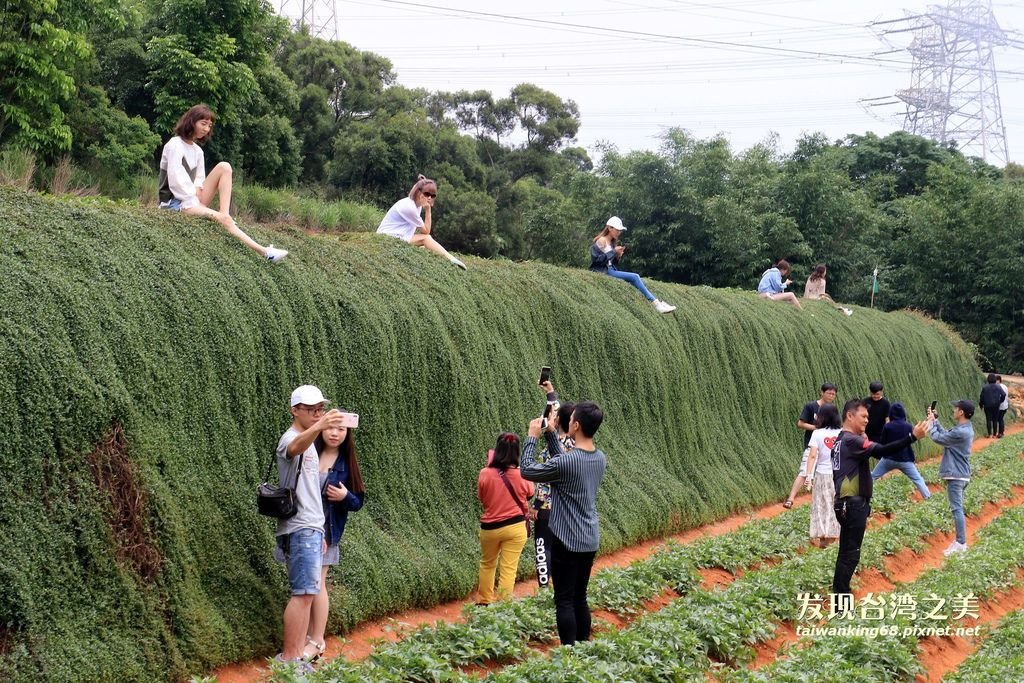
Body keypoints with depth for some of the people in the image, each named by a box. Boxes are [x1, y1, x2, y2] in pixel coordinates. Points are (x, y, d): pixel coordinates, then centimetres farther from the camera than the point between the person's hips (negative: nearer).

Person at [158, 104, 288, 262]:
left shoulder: (198, 150, 14)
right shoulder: (175, 145, -10)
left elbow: (199, 181, 13)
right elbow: (176, 182, -17)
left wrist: (198, 197, -9)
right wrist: (196, 203, -18)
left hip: (192, 199, 8)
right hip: (176, 203, -8)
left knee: (224, 167, -9)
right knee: (222, 219, -28)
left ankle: (224, 215, -22)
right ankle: (264, 252, -33)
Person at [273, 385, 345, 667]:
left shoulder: (308, 441, 21)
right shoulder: (291, 438, -10)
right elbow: (295, 448, -38)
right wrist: (319, 427, -58)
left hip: (311, 528, 10)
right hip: (301, 528, -10)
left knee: (307, 593, 9)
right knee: (304, 593, -13)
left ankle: (296, 657, 11)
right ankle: (289, 658, -11)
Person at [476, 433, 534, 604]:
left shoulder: (485, 473, -13)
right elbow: (529, 493, 9)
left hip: (490, 528, 1)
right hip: (515, 527, -1)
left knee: (487, 564, 23)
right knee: (509, 570, 3)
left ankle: (485, 601, 33)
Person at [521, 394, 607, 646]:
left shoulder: (566, 462, -21)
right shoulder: (600, 458, 3)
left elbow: (526, 470, -9)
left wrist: (532, 438, 0)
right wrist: (551, 435, 17)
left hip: (567, 541, -7)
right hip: (591, 541, 7)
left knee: (565, 601, -2)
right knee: (580, 599, 16)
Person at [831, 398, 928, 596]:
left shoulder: (842, 440, 16)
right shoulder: (851, 440, -16)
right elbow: (881, 451, -28)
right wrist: (912, 437, -35)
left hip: (847, 504, 11)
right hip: (853, 505, -11)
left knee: (846, 553, 16)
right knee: (850, 555, -6)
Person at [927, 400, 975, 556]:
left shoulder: (960, 432, -22)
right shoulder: (965, 429, 10)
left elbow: (938, 438, -14)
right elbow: (946, 434, 17)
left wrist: (931, 423, 3)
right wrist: (935, 421, 16)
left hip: (956, 475, -10)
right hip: (960, 474, 10)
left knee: (957, 509, -9)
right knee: (958, 508, 15)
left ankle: (961, 543, -10)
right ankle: (960, 540, 19)